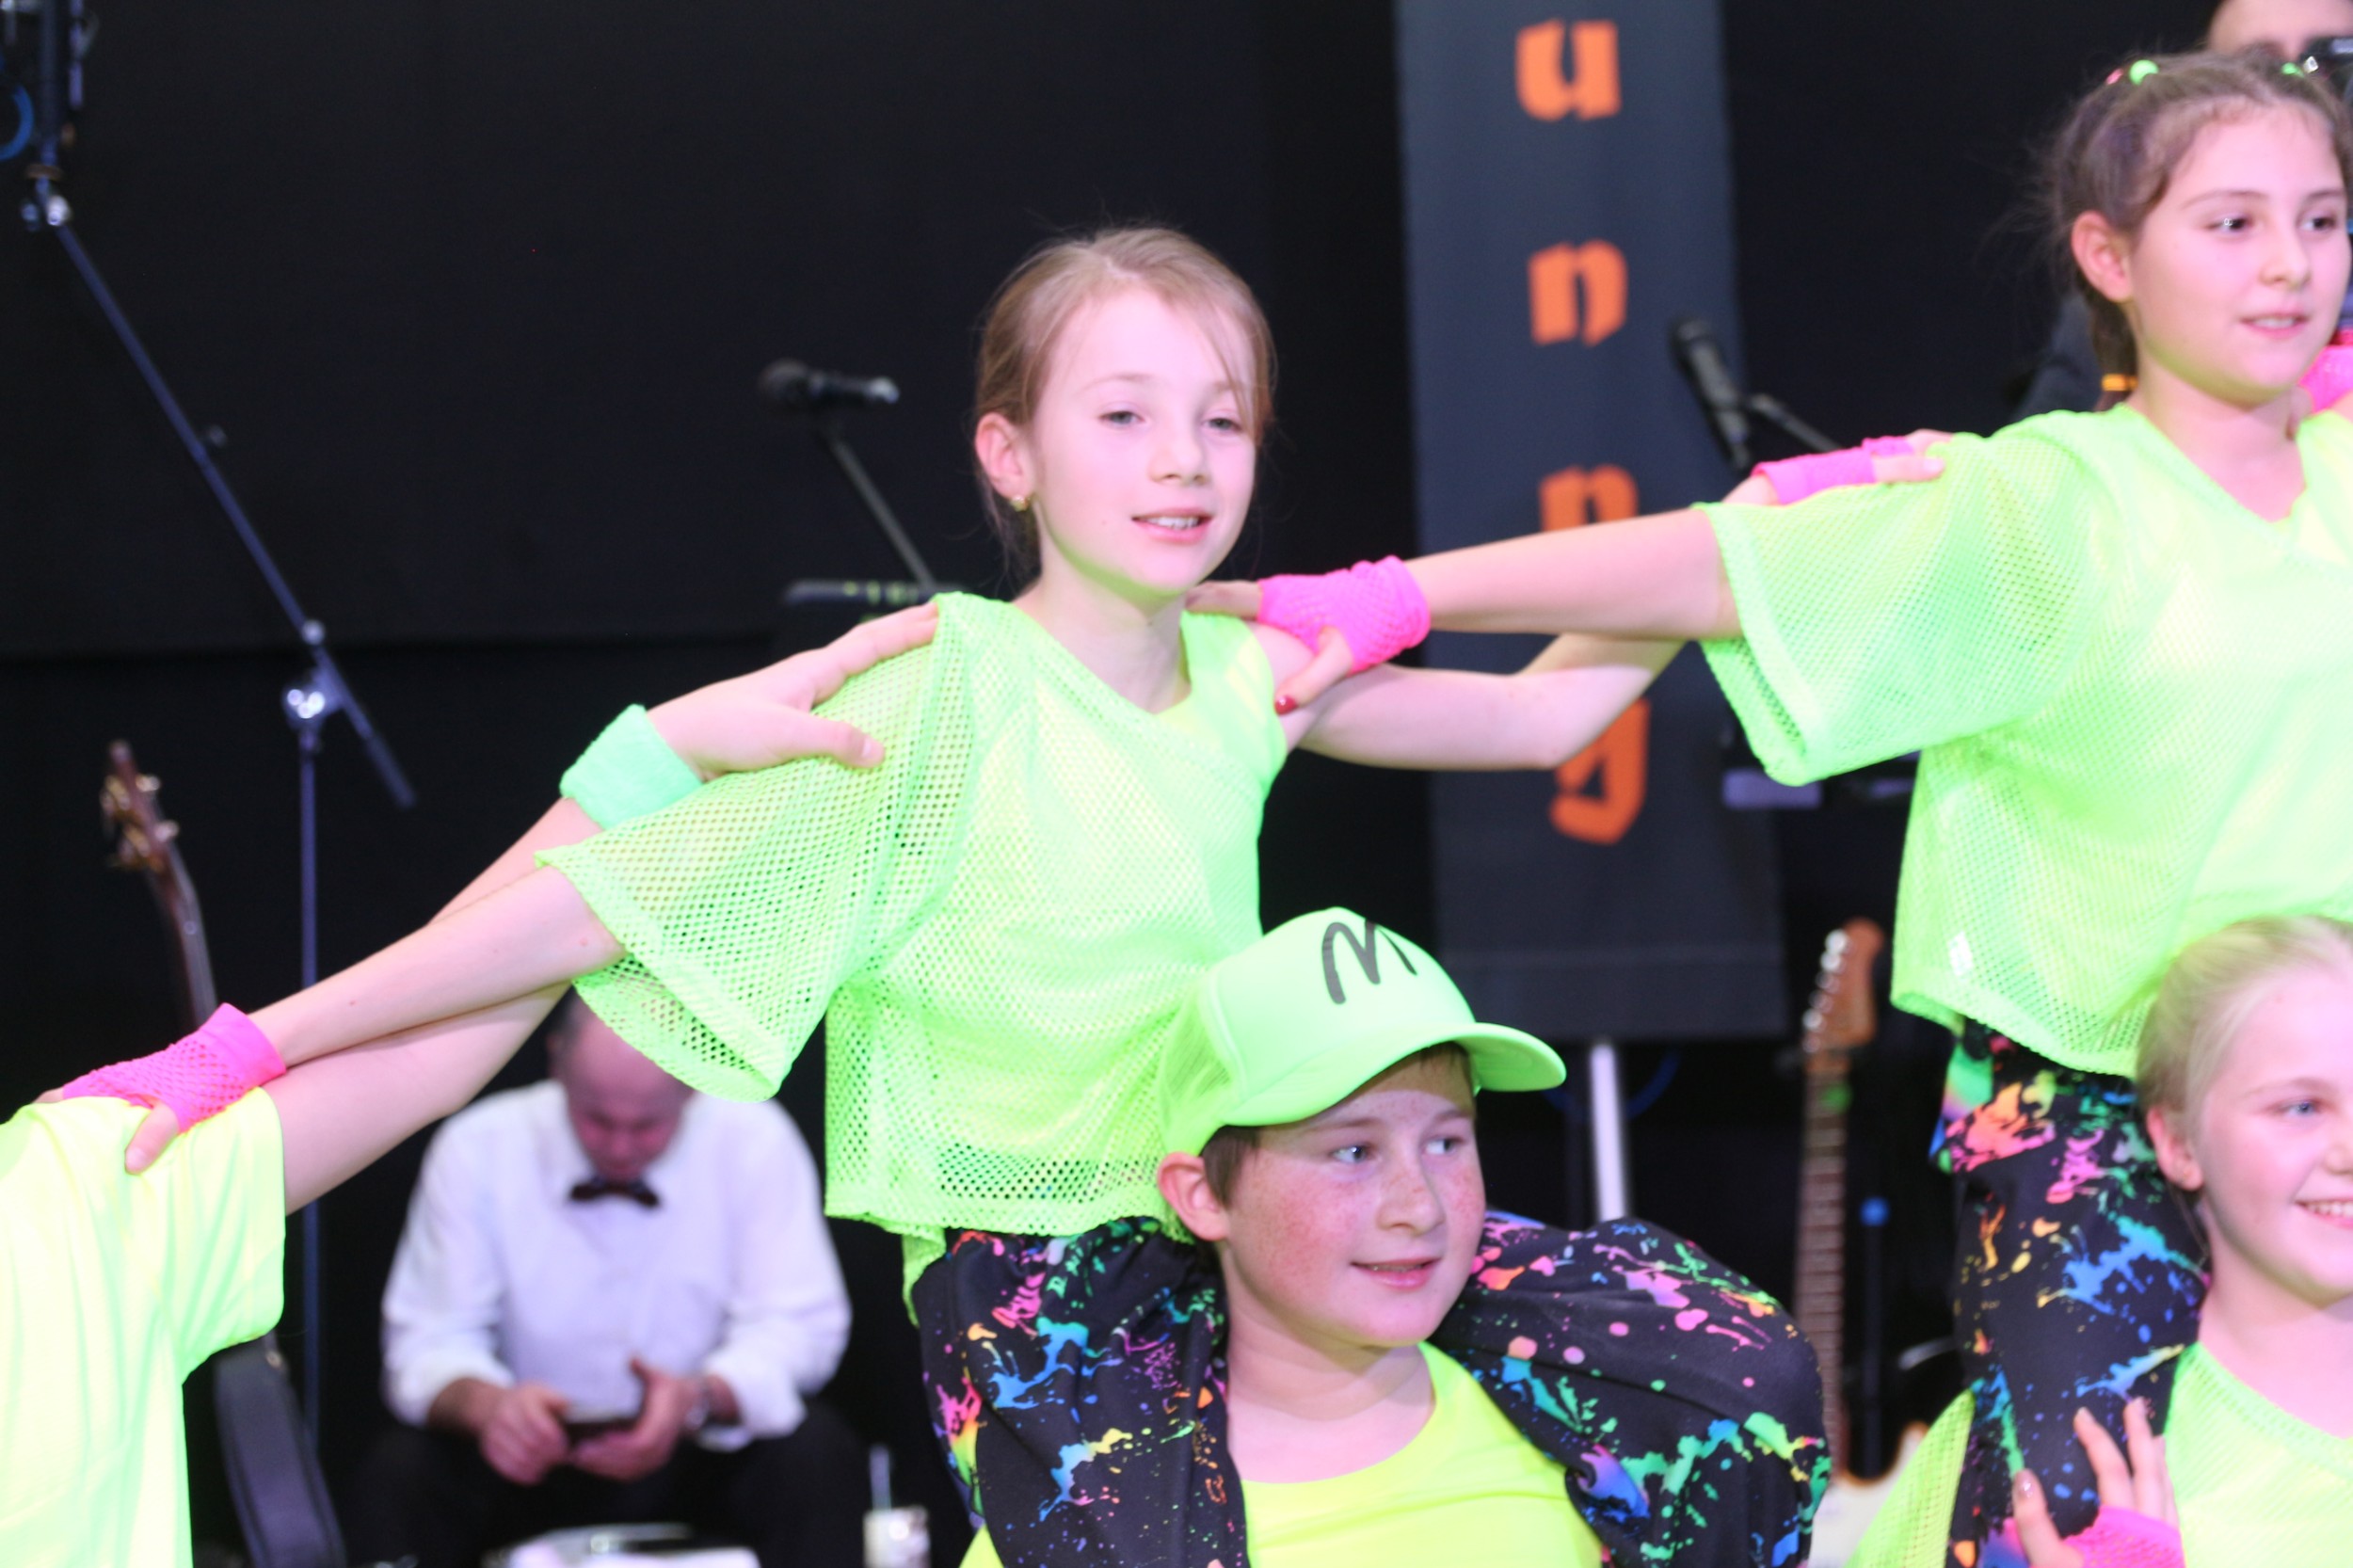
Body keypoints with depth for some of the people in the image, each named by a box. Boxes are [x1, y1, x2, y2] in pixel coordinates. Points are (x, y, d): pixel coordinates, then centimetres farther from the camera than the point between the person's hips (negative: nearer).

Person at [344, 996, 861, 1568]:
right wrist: (484, 1404, -34)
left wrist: (700, 1400, -33)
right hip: (534, 1461, 0)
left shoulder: (755, 1142, -7)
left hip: (704, 1463, 0)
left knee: (817, 1454, -30)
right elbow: (430, 1343, -9)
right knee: (396, 1472, -29)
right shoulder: (474, 1151, -7)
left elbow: (797, 1328, -10)